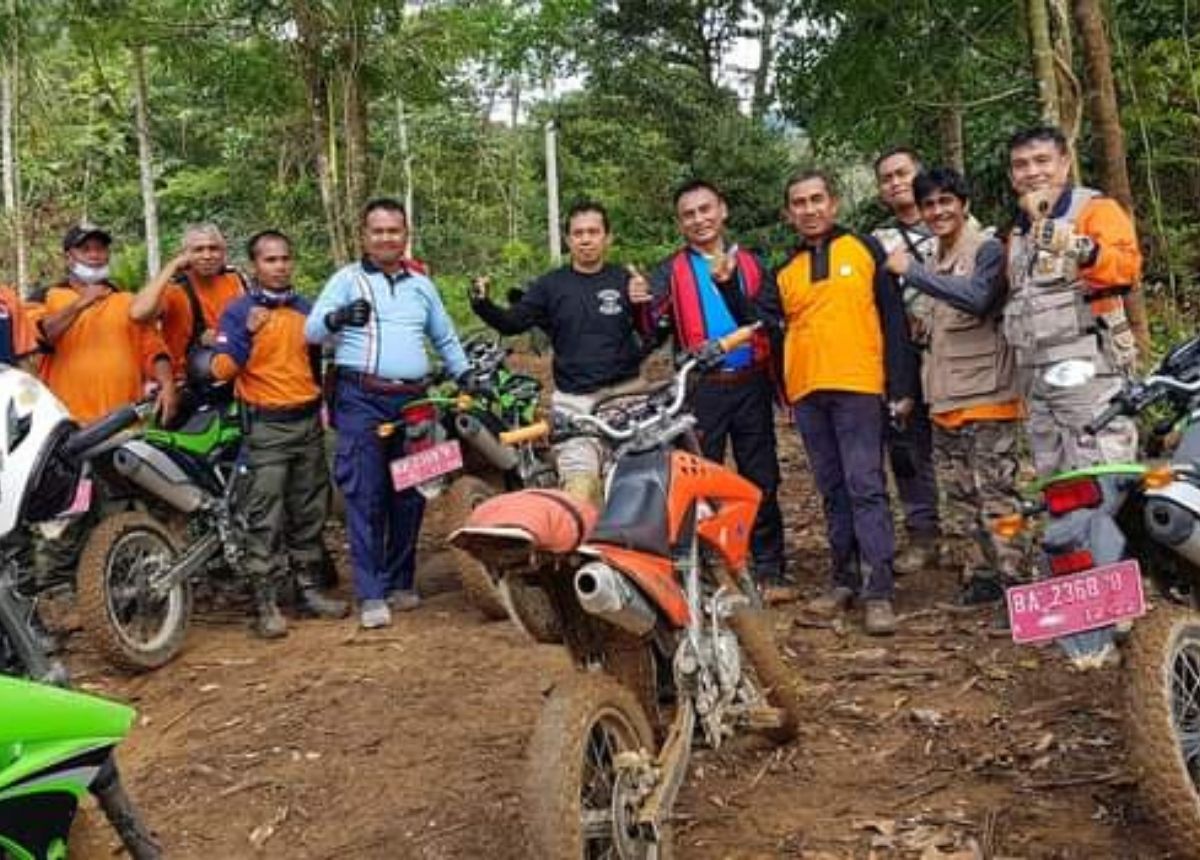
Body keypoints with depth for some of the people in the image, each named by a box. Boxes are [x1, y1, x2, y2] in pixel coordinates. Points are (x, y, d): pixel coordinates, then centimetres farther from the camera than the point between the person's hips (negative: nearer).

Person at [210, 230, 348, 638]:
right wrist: (247, 333, -27)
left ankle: (309, 589, 21)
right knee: (266, 520, -7)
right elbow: (222, 369, -16)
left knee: (309, 513, 11)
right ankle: (265, 604, -3)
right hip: (267, 427, -6)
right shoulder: (238, 311, -5)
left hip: (309, 421, 6)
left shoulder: (306, 309, 13)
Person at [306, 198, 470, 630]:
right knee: (366, 497, -7)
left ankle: (399, 581, 21)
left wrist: (466, 376, 16)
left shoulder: (421, 284, 19)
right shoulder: (348, 278, 4)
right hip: (362, 400, -4)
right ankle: (371, 594, -3)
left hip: (414, 401, 5)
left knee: (409, 496, 8)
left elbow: (445, 338, 28)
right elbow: (312, 330, -8)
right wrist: (338, 317, -29)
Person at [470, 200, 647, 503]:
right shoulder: (550, 285, 6)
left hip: (625, 394, 1)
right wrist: (483, 303, -15)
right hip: (574, 400, 0)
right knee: (579, 487, -11)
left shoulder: (625, 280, 5)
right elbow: (512, 323, 4)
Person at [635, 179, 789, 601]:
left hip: (751, 385, 2)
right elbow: (655, 331, -7)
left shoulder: (750, 263, 10)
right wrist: (644, 306, -28)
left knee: (763, 482, 6)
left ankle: (770, 571, 14)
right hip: (700, 389, -2)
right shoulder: (671, 271, 5)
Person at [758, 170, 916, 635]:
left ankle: (878, 591, -7)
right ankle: (846, 579, 20)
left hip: (858, 387, -4)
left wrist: (902, 386, -4)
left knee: (865, 487, -8)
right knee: (833, 492, 11)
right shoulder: (785, 270, 17)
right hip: (806, 392, 5)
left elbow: (893, 319, 1)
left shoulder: (865, 249, 5)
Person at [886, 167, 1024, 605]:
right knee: (961, 498, 11)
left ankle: (1011, 579, -2)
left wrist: (911, 271, -20)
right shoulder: (933, 263, 18)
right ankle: (979, 575, 20)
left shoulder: (987, 250, -5)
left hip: (987, 397, -8)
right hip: (945, 401, 8)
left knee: (996, 495, -8)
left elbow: (976, 297, -25)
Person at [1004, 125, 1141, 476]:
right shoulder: (1019, 231, 23)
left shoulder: (1095, 208, 0)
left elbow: (1127, 267, -19)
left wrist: (1083, 249, -34)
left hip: (1086, 371, -8)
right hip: (1035, 376, 8)